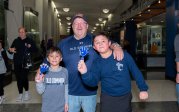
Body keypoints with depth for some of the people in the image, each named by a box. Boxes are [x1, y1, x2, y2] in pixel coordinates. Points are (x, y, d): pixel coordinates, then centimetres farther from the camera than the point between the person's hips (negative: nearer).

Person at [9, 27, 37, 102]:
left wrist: (30, 47, -18)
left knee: (24, 78, -9)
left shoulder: (30, 41, 2)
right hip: (17, 63, 3)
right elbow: (11, 49, 17)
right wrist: (11, 50, -6)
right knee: (18, 78, 7)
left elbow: (35, 50, 1)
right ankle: (20, 94, 21)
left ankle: (26, 91, 17)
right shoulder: (16, 41, 10)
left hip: (25, 63, -3)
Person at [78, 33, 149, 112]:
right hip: (107, 98, 1)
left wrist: (143, 89, -3)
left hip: (125, 97, -1)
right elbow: (93, 82, -13)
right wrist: (85, 73, -32)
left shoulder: (123, 55, -12)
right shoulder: (97, 63, -5)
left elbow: (136, 71, -6)